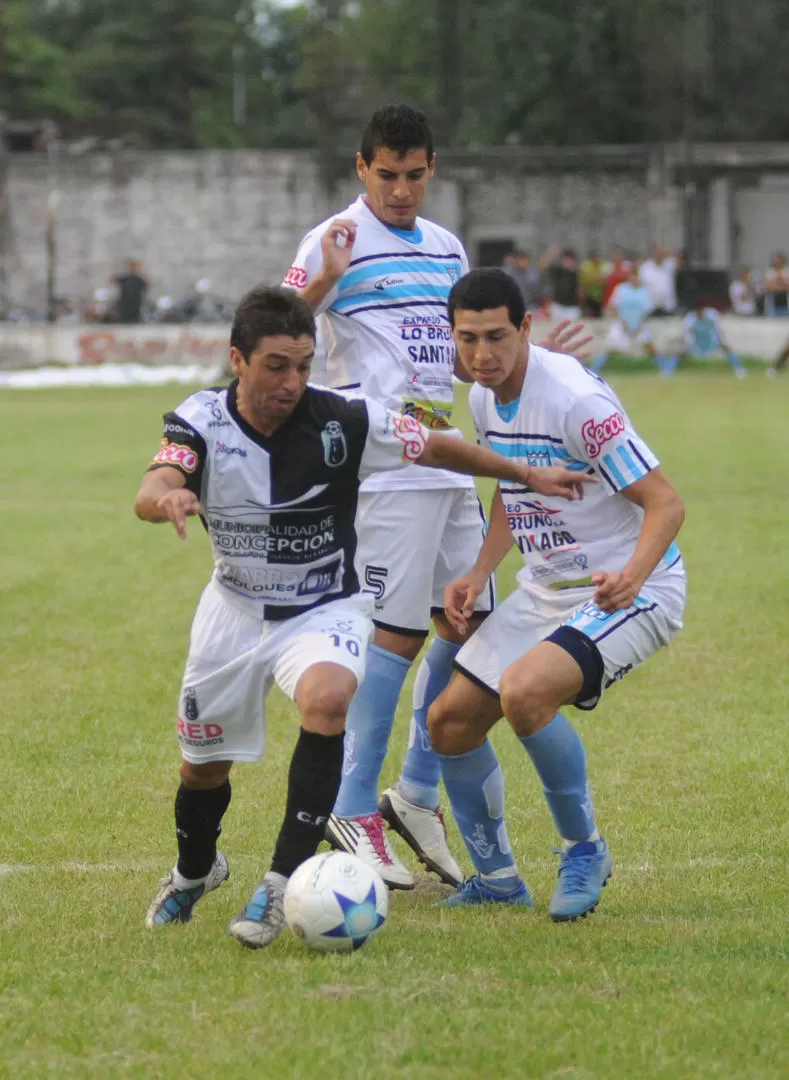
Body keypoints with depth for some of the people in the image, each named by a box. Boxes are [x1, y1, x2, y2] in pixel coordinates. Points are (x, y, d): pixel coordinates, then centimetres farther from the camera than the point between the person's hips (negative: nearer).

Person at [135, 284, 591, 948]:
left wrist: (529, 475, -3)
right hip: (235, 611, 2)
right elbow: (150, 492, -34)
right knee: (203, 765, 14)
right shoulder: (201, 420, -17)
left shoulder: (344, 422, -19)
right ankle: (196, 871, 50)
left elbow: (435, 448, -4)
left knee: (326, 700, -35)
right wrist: (168, 498, -59)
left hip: (325, 611, -2)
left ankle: (285, 880, -27)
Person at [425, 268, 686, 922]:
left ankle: (585, 850, -10)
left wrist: (631, 575, -41)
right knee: (451, 721, 5)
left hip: (627, 591, -9)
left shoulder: (576, 399, -24)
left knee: (523, 692, -32)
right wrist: (479, 575, 5)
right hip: (545, 590, 9)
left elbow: (665, 504, -23)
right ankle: (497, 878, 24)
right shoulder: (485, 399, 2)